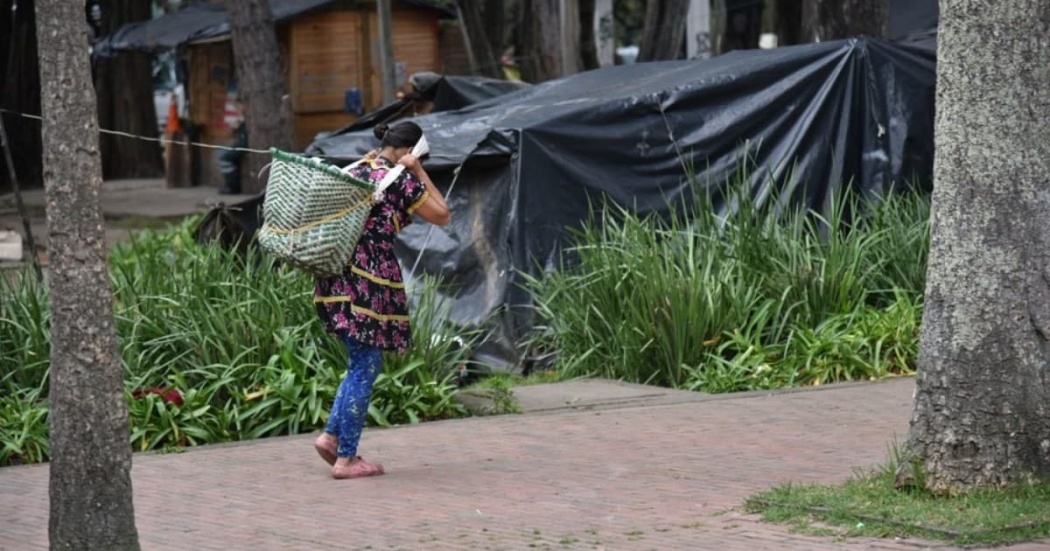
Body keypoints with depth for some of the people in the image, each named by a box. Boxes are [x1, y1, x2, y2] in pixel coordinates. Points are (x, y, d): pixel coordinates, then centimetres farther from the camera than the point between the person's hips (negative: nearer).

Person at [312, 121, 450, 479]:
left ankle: (331, 436, 14)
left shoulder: (355, 171, 15)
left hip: (338, 274, 8)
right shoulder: (401, 179, -7)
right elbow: (441, 216, 1)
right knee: (365, 367, -1)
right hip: (370, 281, -8)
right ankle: (346, 458, 1)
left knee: (361, 362, 19)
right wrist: (419, 172, 2)